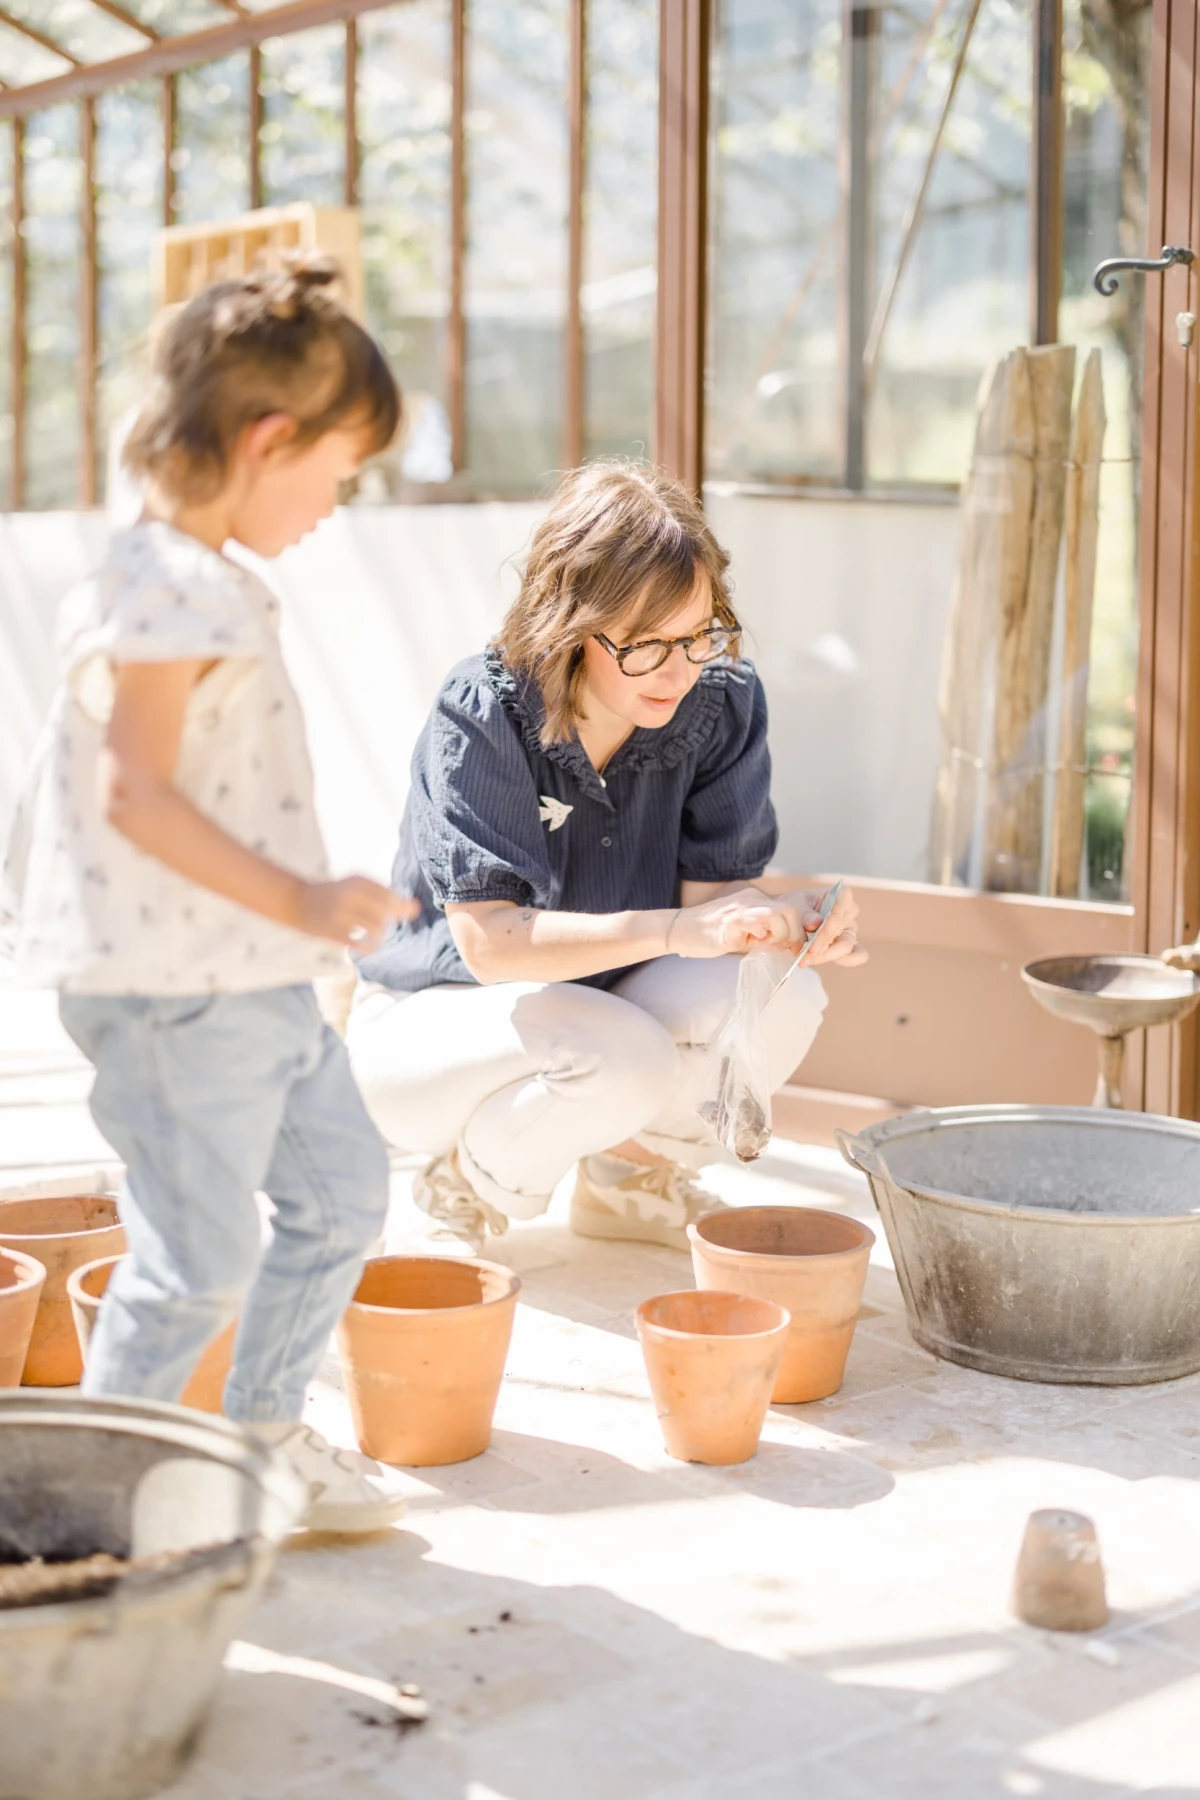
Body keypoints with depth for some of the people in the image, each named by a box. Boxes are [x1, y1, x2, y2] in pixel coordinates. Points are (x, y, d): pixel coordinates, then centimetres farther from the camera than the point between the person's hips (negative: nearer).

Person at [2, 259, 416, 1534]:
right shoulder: (166, 589, -19)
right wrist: (300, 901, -27)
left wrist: (303, 911, 23)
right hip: (170, 987, -11)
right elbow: (135, 796, -24)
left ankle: (264, 1434, 32)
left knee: (342, 1187, 18)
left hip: (254, 980, 11)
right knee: (199, 1257, -2)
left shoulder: (209, 584, 13)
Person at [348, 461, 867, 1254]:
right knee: (623, 1060, -35)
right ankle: (469, 1189, -2)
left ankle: (631, 1180, 4)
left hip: (603, 1002, 5)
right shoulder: (483, 713, -25)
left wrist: (795, 912, -36)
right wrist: (672, 930, -44)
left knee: (781, 997, -24)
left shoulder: (724, 702, -12)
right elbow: (488, 940, -31)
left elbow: (714, 886, -12)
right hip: (429, 1019, -4)